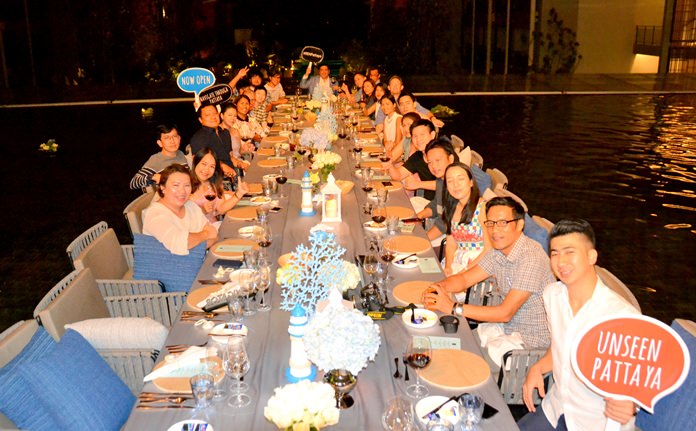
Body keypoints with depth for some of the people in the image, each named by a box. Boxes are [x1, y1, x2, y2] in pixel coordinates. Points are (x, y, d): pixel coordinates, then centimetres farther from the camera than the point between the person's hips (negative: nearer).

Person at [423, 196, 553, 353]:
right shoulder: (498, 251, 0)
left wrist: (453, 307, -28)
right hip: (509, 327, 8)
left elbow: (505, 313, -28)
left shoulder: (531, 258, -27)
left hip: (532, 340, -8)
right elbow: (465, 278, 4)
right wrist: (439, 287, -19)